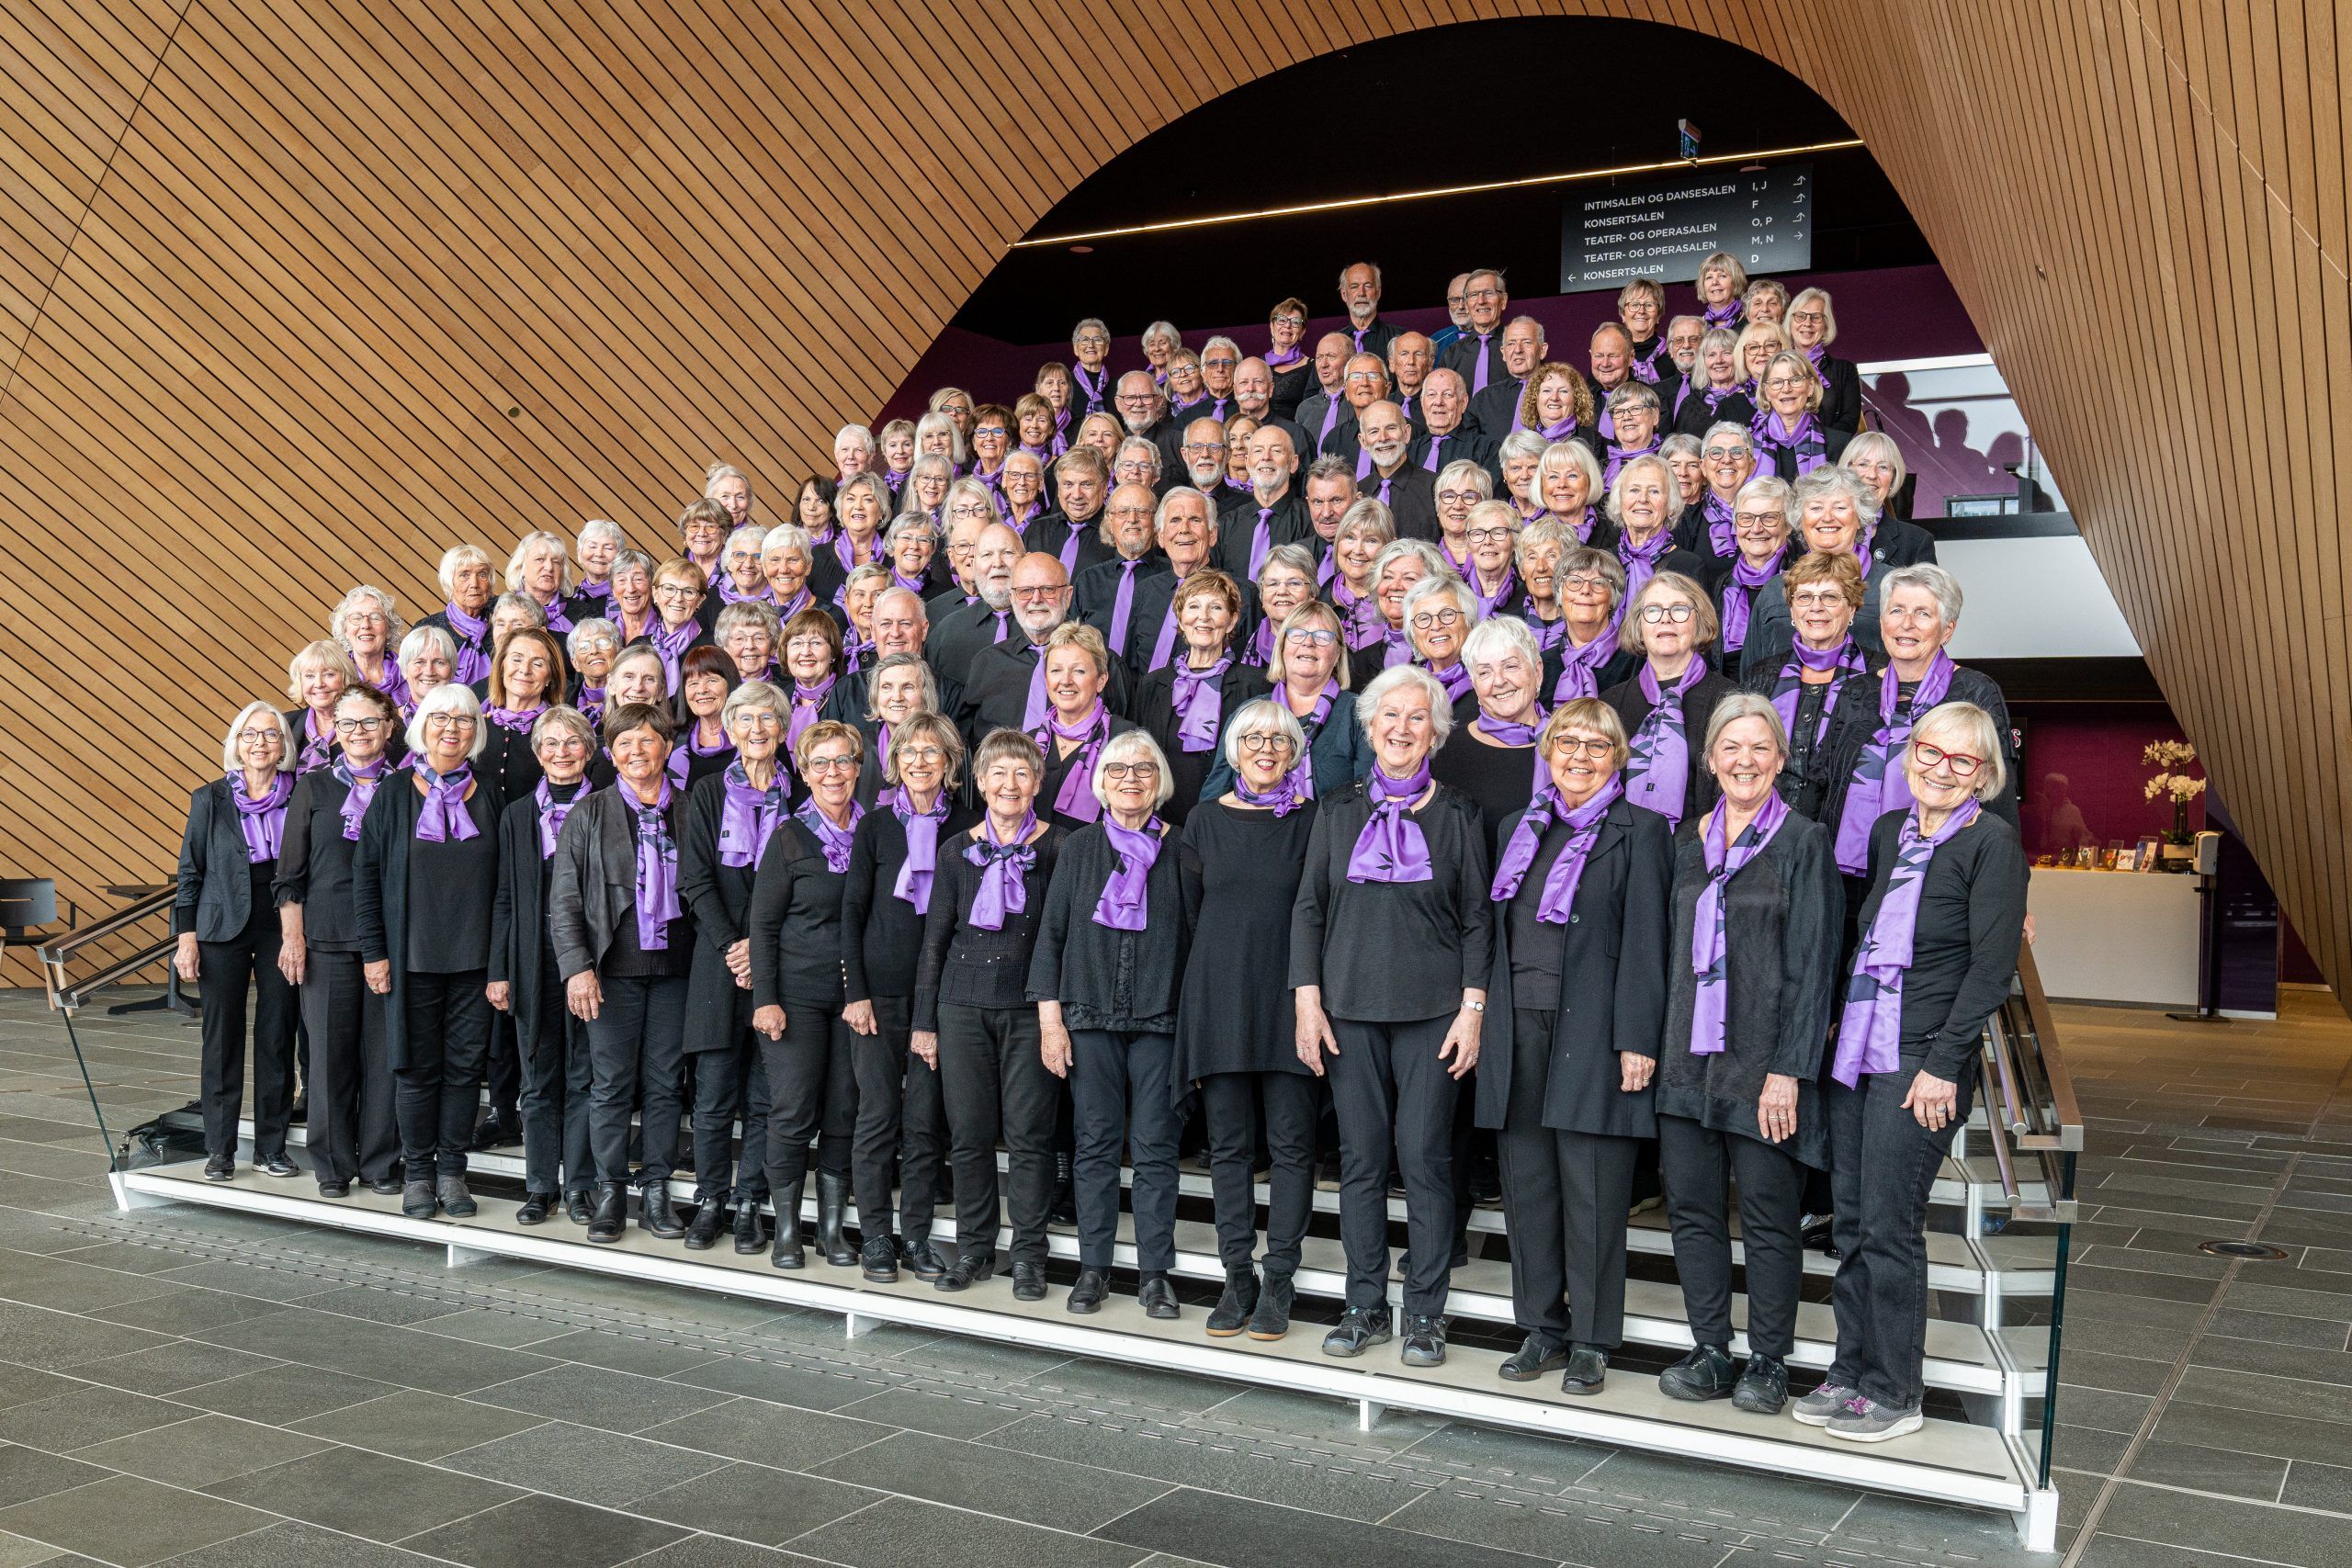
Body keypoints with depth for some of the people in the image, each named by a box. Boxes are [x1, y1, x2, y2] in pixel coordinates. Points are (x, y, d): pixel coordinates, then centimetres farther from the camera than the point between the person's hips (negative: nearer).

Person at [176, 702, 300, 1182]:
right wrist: (186, 936, -2)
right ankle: (219, 1149, 12)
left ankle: (272, 1145, 14)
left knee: (278, 1037, 4)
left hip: (281, 929, 1)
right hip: (223, 929, 0)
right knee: (223, 1038, 3)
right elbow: (190, 871, 4)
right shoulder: (210, 799, 2)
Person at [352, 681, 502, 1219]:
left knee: (465, 1064, 5)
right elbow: (365, 874, 1)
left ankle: (451, 1170, 16)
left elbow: (504, 885, 7)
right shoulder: (393, 793, 1)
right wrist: (373, 951, -5)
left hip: (474, 957, 1)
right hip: (412, 957, -1)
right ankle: (417, 1173, 16)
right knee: (417, 1067, 4)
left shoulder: (489, 799, 6)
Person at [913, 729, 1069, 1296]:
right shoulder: (957, 851, 8)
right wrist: (924, 1020, 8)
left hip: (1029, 1007, -2)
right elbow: (935, 940, 11)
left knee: (1029, 1132, -2)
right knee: (969, 1132, 5)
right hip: (963, 1005, 2)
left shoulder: (1058, 848, 1)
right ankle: (974, 1249, 17)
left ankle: (1029, 1253, 9)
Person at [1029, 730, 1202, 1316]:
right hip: (1090, 1017, 1)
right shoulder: (1078, 849, 8)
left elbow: (1199, 939, 5)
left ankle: (1155, 1273, 8)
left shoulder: (1180, 853, 6)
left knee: (1155, 1148, 0)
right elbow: (1051, 933, 8)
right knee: (1095, 1145, 4)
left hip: (1160, 1021, -1)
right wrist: (1050, 1018, 0)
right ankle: (1094, 1268, 13)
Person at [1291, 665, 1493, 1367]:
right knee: (1361, 1158, 4)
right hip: (1350, 1008, 2)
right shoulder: (1338, 812, 10)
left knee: (1425, 1157, -3)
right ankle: (1366, 1306, 14)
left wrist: (1472, 1007, -5)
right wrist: (1307, 1001, 0)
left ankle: (1425, 1313, 8)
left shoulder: (1457, 815, 5)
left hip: (1431, 1011, -2)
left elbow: (1477, 920, 4)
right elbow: (1309, 909, 9)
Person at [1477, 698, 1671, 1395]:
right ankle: (1542, 1328, 20)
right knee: (1527, 1185, 9)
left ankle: (1590, 1341, 11)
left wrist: (1636, 1040, -12)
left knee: (1592, 1192, 0)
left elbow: (1643, 942, -6)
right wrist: (1488, 1022, 12)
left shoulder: (1640, 832, -1)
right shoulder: (1524, 828, 16)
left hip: (1593, 1033, -5)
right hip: (1520, 1030, 5)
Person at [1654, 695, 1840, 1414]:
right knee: (1691, 1206, 7)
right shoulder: (1692, 842, 12)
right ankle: (1711, 1354, 19)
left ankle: (1768, 1363, 15)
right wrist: (1657, 1045, 8)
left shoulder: (1804, 841, -4)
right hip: (1691, 1056, 5)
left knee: (1768, 1215, 2)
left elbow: (1812, 964, -8)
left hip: (1763, 1057, -5)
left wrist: (1788, 1070, -14)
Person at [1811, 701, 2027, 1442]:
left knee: (1890, 1225, -3)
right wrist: (1840, 1023, 13)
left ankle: (1893, 1393, 9)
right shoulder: (1888, 831, 13)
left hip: (1922, 1057, -6)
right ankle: (1851, 1372, 21)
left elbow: (1992, 965, -11)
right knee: (1850, 1220, 10)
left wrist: (1943, 1063, -15)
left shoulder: (1991, 843, -7)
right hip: (1857, 1047, 6)